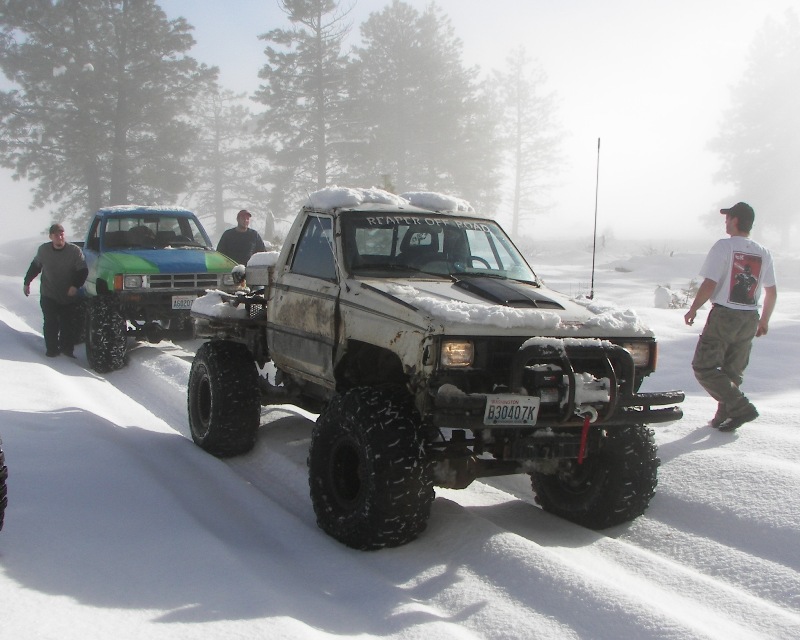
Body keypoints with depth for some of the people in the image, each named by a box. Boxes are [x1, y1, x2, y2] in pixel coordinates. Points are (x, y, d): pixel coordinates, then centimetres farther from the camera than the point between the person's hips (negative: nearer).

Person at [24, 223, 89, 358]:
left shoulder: (75, 250, -10)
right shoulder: (43, 250, -2)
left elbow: (83, 271, -8)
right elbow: (35, 266, 14)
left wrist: (75, 285, -22)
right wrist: (27, 282, 18)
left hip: (69, 296, -1)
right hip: (48, 296, 1)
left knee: (68, 324, 2)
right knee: (50, 323, -2)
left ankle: (67, 349, 13)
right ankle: (51, 349, 8)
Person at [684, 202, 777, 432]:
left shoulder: (723, 246, -11)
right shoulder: (763, 253, 6)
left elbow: (709, 285, -16)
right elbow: (772, 292, 10)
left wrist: (693, 309, -3)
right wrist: (764, 320, 22)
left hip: (724, 315, -6)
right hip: (750, 319, 6)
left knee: (704, 367, 0)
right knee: (733, 371, 16)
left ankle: (741, 407, -9)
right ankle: (725, 416, 18)